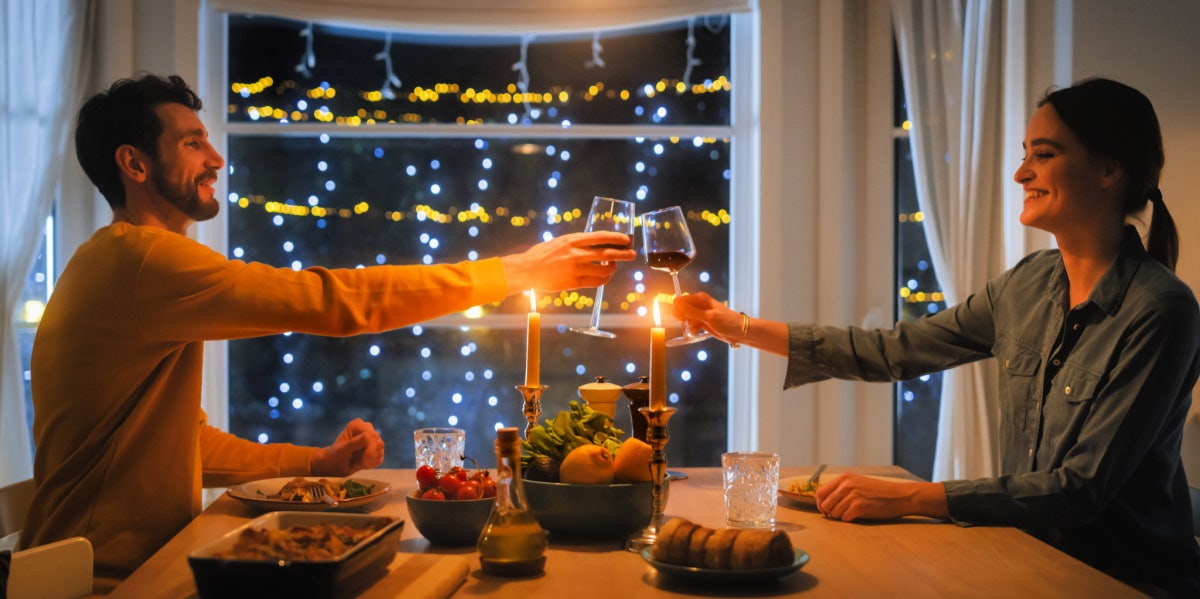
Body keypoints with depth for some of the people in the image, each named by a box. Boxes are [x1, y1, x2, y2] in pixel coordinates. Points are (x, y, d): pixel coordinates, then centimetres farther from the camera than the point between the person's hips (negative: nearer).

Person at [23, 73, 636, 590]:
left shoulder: (122, 264, 17)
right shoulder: (135, 259, -17)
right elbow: (333, 300, -22)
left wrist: (318, 463, 8)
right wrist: (517, 272, -16)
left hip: (146, 561, 9)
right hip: (109, 580, -9)